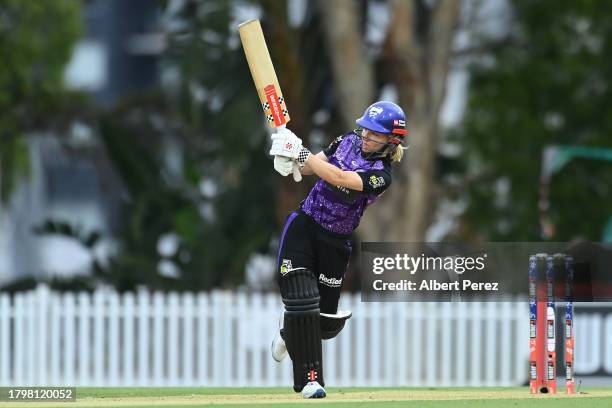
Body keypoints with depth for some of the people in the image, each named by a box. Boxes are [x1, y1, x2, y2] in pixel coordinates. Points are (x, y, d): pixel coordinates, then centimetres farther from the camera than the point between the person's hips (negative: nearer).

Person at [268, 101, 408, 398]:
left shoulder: (381, 175, -15)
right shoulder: (348, 141, 1)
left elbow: (339, 178, -28)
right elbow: (309, 167, 5)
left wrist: (300, 153, -29)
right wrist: (290, 156, -18)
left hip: (335, 243, -1)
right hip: (303, 226, 1)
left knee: (326, 322, 7)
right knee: (302, 301, -15)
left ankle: (291, 329, 43)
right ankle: (309, 378, -9)